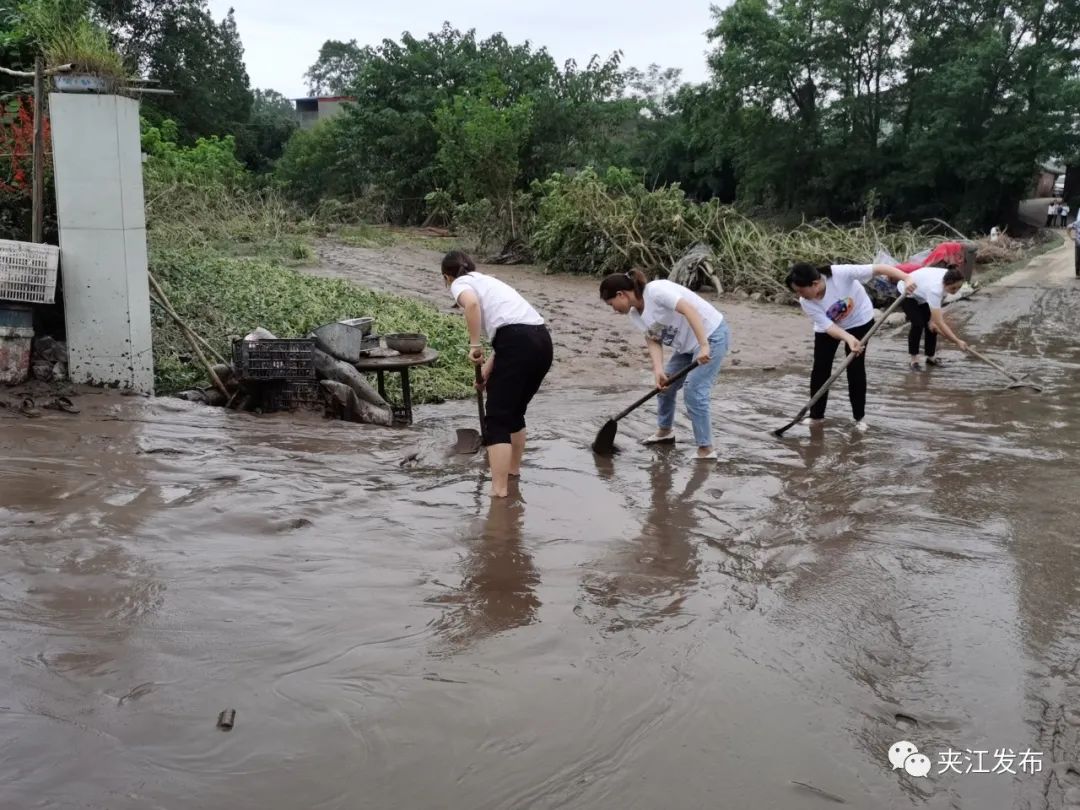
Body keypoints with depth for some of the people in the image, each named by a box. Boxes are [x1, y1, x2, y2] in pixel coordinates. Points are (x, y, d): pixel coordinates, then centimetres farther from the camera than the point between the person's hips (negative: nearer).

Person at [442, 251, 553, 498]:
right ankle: (512, 471, 41)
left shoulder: (460, 283, 9)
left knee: (497, 418, 0)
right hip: (542, 341, 8)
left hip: (518, 343, -8)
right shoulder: (489, 281, 31)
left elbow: (472, 303, -16)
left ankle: (499, 491, -3)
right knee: (515, 412, 25)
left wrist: (474, 345, -8)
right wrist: (489, 367, 33)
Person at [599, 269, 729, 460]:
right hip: (687, 344, 9)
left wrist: (704, 346, -39)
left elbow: (689, 310, -32)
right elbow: (653, 341, -3)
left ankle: (706, 450, -4)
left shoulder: (655, 291, -25)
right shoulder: (636, 315, 2)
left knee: (693, 391, -14)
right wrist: (658, 371, -20)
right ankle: (665, 430, 38)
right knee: (664, 385, 15)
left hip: (711, 334, -9)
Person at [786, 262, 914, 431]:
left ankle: (860, 417, 10)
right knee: (820, 369, -2)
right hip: (828, 328, 2)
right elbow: (828, 326, -31)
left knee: (856, 369, -4)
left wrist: (906, 278, -47)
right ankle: (816, 416, 12)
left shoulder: (841, 273, -38)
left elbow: (877, 269, -37)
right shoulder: (806, 302, -28)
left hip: (859, 321, -2)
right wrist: (849, 339, -48)